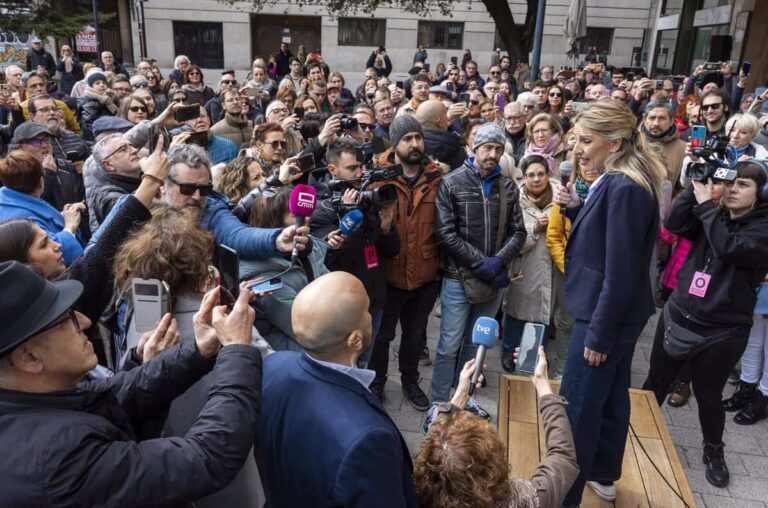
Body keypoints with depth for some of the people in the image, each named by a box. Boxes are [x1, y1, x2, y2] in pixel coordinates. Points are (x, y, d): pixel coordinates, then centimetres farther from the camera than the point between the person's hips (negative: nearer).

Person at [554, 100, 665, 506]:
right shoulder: (614, 182, 6)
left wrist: (598, 334, -20)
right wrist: (576, 208, -1)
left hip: (606, 315, -10)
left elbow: (620, 271, -24)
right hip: (617, 315, 10)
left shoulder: (626, 189, -24)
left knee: (576, 409, 2)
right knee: (610, 397, 23)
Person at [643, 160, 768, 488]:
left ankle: (713, 451, 35)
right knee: (656, 382, 14)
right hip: (676, 317, 4)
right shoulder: (715, 215, 6)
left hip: (721, 332, -4)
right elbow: (674, 224, -9)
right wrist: (695, 188, -16)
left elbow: (729, 248, -26)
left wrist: (706, 204, -21)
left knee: (708, 396, 11)